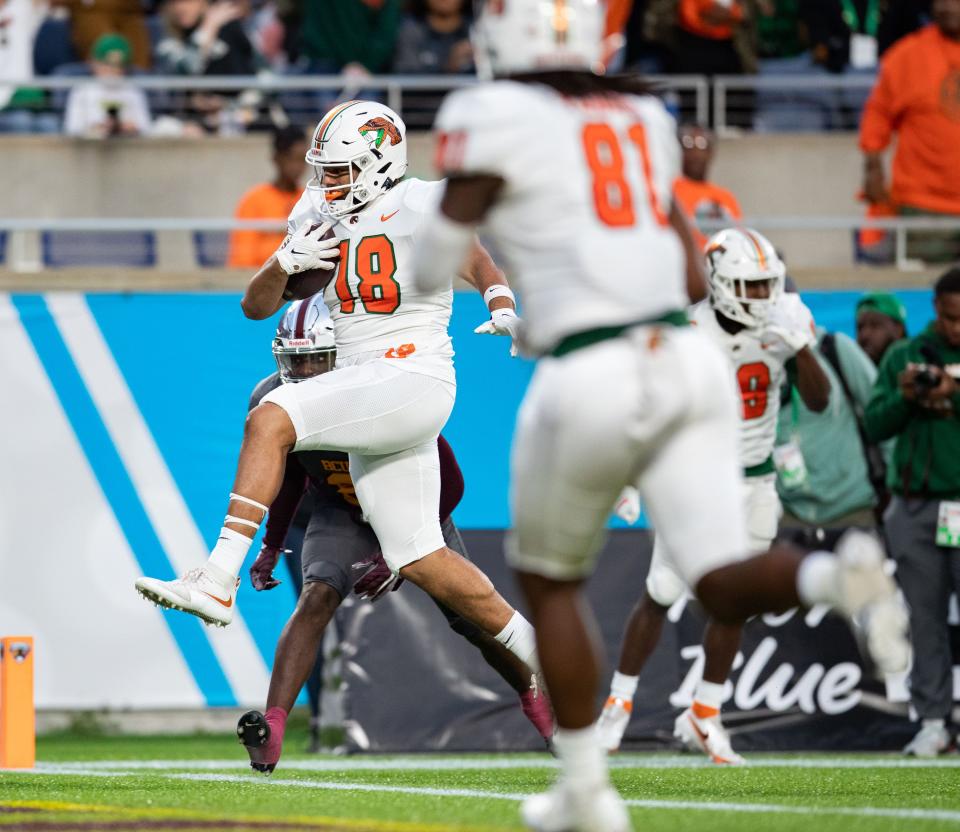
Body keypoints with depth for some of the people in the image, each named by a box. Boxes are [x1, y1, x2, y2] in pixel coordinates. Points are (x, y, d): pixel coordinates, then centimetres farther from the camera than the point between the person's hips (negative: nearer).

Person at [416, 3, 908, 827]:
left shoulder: (496, 118, -3)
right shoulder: (641, 118, 17)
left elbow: (433, 268, -1)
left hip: (590, 380, -5)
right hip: (688, 358, 5)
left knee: (550, 580, 18)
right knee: (724, 584, 0)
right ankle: (841, 573, -32)